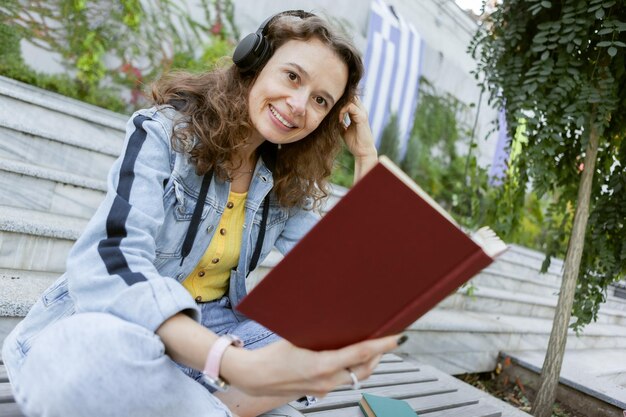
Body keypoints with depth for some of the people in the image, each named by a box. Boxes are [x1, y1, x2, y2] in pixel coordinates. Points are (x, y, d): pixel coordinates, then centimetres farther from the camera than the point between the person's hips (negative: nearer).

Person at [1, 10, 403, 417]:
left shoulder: (285, 182, 3)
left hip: (212, 328, 5)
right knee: (92, 357, -38)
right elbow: (110, 261, -27)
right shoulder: (166, 131, -12)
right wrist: (240, 366, -42)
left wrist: (367, 156, -7)